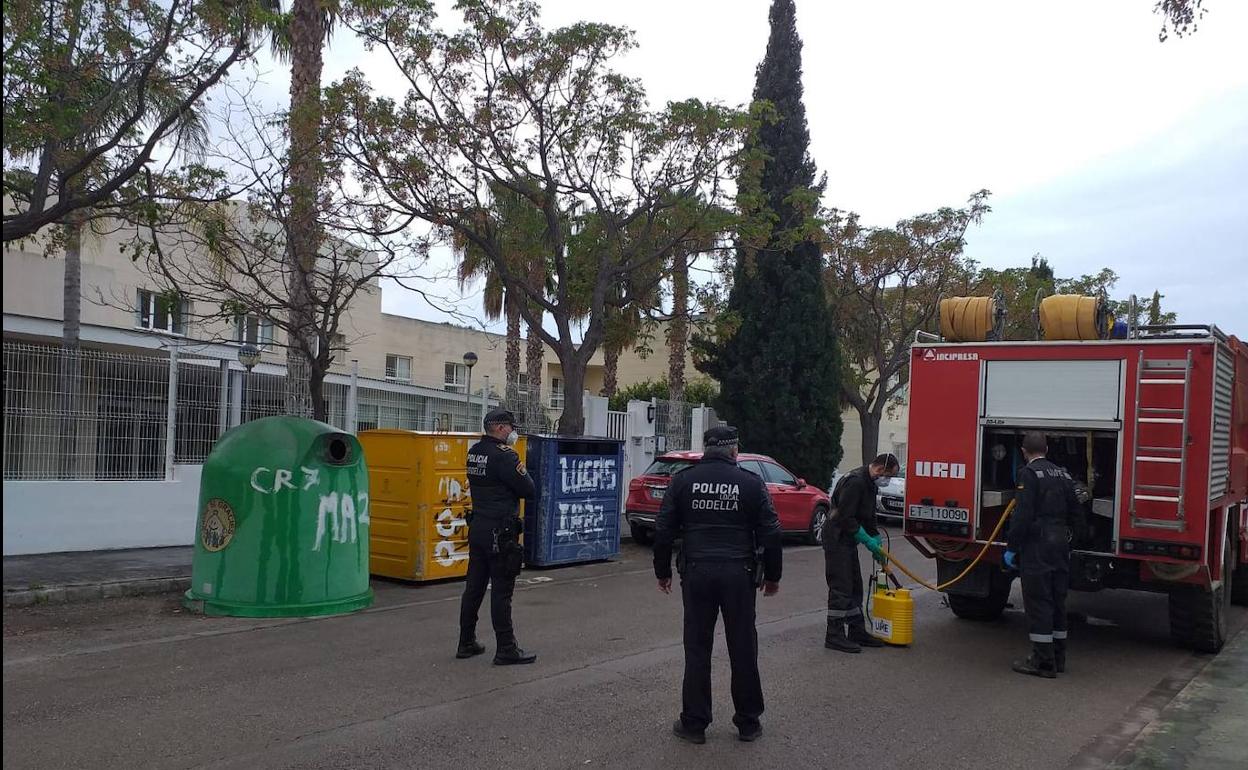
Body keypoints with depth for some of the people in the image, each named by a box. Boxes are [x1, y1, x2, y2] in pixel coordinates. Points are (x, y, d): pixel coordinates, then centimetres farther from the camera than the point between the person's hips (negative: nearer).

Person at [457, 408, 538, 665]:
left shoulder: (474, 451, 9)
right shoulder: (504, 455, -17)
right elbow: (529, 490, -14)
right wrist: (522, 472, 4)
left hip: (477, 528, 8)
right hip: (500, 532, -8)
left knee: (474, 587, 13)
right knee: (502, 591, -3)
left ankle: (467, 643, 21)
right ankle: (506, 649, 2)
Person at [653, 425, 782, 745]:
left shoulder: (683, 481, 2)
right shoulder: (751, 483, 0)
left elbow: (664, 530, 3)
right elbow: (770, 534, 0)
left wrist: (662, 571, 13)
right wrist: (772, 576, 11)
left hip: (696, 573, 1)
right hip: (739, 574, 0)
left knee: (697, 649, 8)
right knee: (743, 649, 10)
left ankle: (694, 723, 13)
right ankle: (748, 723, 20)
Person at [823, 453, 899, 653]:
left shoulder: (870, 484, 13)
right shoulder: (855, 481, -21)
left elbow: (869, 517, 21)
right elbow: (845, 517, -24)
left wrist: (878, 543, 15)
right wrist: (869, 541, -18)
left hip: (848, 540, 10)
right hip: (836, 538, -10)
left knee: (854, 587, 13)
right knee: (841, 588, -8)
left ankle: (857, 632, 21)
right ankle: (834, 636, -4)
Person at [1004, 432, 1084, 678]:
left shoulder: (1029, 474, -11)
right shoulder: (1062, 474, 12)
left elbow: (1022, 515, -18)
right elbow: (1076, 513, 16)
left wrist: (1011, 548, -13)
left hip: (1037, 547, -8)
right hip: (1060, 546, 8)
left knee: (1038, 602, -3)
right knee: (1057, 602, 15)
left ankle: (1043, 662, 0)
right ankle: (1058, 658, 23)